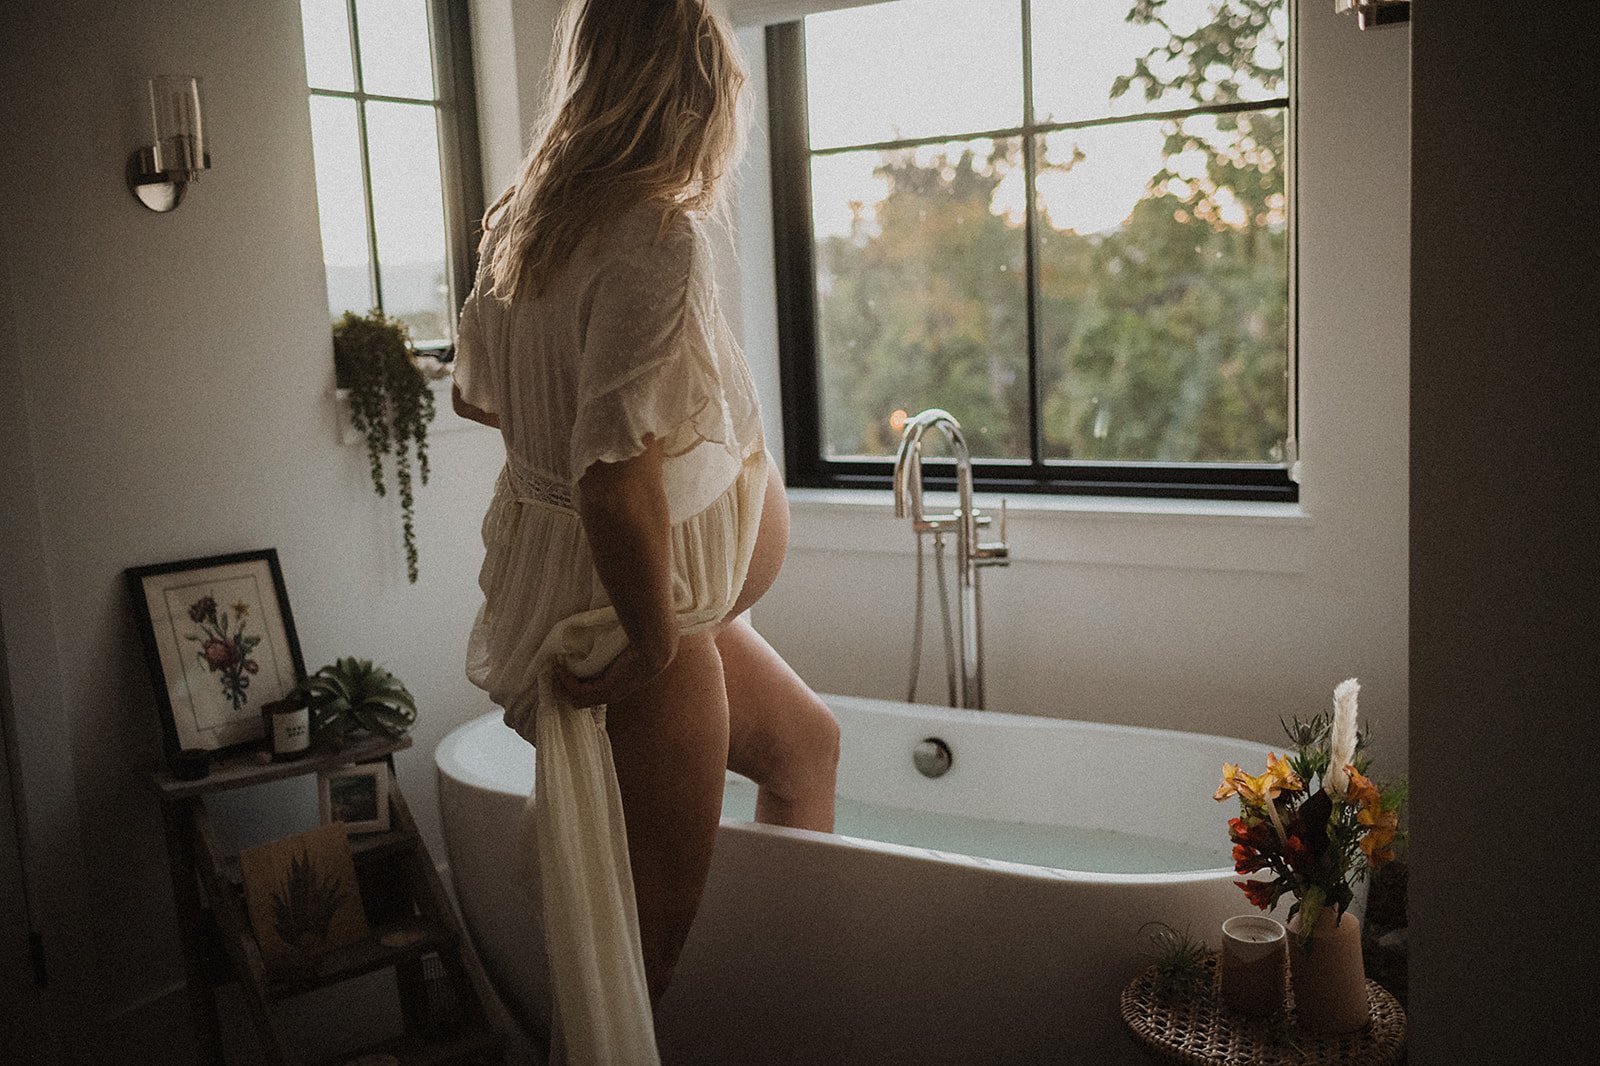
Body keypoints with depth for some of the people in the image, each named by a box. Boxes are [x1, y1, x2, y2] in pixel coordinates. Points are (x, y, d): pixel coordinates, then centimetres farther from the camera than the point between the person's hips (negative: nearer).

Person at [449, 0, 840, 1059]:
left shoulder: (521, 217, 3)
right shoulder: (657, 236, -24)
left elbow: (477, 393, 17)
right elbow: (616, 479, -32)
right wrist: (654, 642, -18)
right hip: (622, 608, -10)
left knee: (805, 740, 26)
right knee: (650, 927, 7)